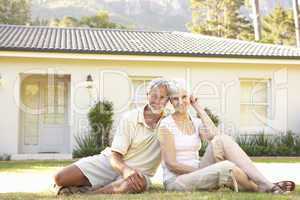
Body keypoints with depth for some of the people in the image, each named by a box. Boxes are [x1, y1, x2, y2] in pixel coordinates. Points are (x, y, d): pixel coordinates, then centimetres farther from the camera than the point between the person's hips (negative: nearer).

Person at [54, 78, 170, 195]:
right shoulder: (130, 118, -8)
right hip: (109, 163, -1)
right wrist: (126, 170, -35)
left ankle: (83, 193, -24)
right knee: (60, 178, -20)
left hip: (139, 172, 1)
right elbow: (115, 156, -14)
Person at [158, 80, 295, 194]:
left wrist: (198, 108, -4)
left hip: (195, 173, 6)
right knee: (226, 167, -32)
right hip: (175, 180, -6)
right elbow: (171, 164, -12)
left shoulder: (196, 122, 11)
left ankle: (267, 185, -24)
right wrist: (202, 171, -15)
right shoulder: (166, 125, -7)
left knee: (221, 140, -20)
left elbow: (214, 136, -13)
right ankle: (261, 188, -8)